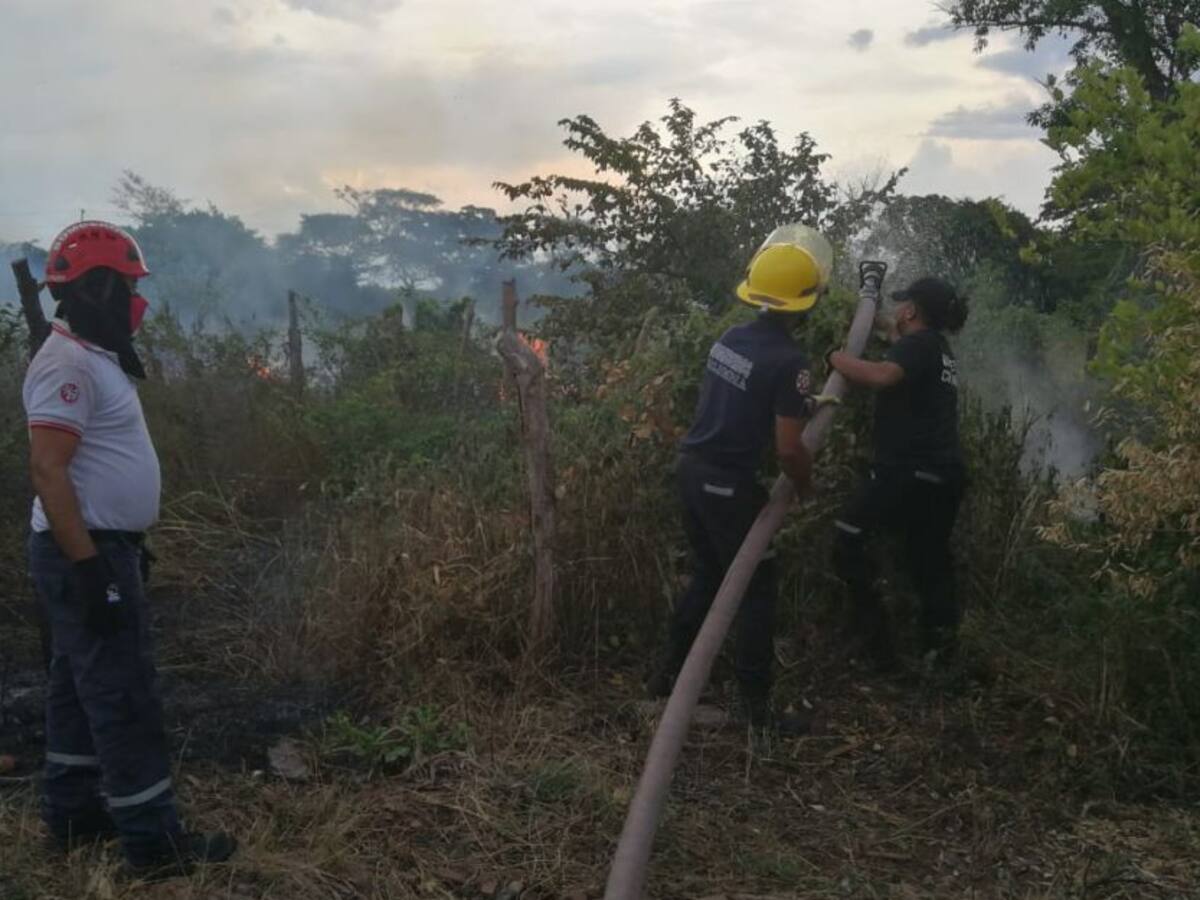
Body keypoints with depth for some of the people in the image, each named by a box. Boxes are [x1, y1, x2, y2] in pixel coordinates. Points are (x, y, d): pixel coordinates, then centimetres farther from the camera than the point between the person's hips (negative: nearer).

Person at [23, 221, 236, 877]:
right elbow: (47, 471, -25)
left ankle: (74, 813, 28)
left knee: (80, 686, 17)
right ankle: (154, 842, 1)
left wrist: (122, 548, 22)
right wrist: (88, 566, -27)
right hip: (85, 554, -10)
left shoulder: (93, 358, 13)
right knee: (123, 694, -6)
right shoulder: (68, 366, -19)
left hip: (102, 547, 10)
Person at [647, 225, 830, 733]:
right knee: (756, 589, 5)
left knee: (708, 574, 23)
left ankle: (669, 671, 31)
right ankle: (755, 704, 10)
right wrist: (805, 485, 1)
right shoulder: (788, 360, -18)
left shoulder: (730, 339, 5)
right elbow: (787, 448, -19)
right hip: (729, 485, -8)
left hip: (693, 468, 8)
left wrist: (802, 404, 23)